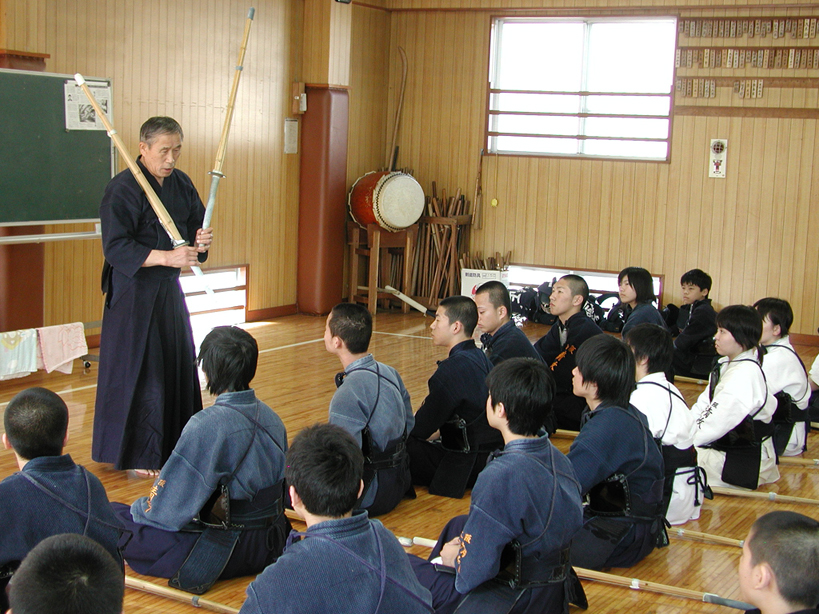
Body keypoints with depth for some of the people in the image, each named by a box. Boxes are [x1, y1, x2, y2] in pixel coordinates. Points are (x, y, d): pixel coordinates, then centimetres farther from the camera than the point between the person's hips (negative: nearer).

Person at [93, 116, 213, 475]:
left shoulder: (181, 183, 6)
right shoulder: (122, 189, -16)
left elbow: (196, 224, 13)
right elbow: (115, 248, -21)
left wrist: (201, 242, -12)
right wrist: (166, 257, -29)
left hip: (169, 288, 8)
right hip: (133, 293, -7)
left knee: (177, 363, 12)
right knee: (138, 370, -4)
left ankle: (175, 444, 26)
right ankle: (136, 456, 7)